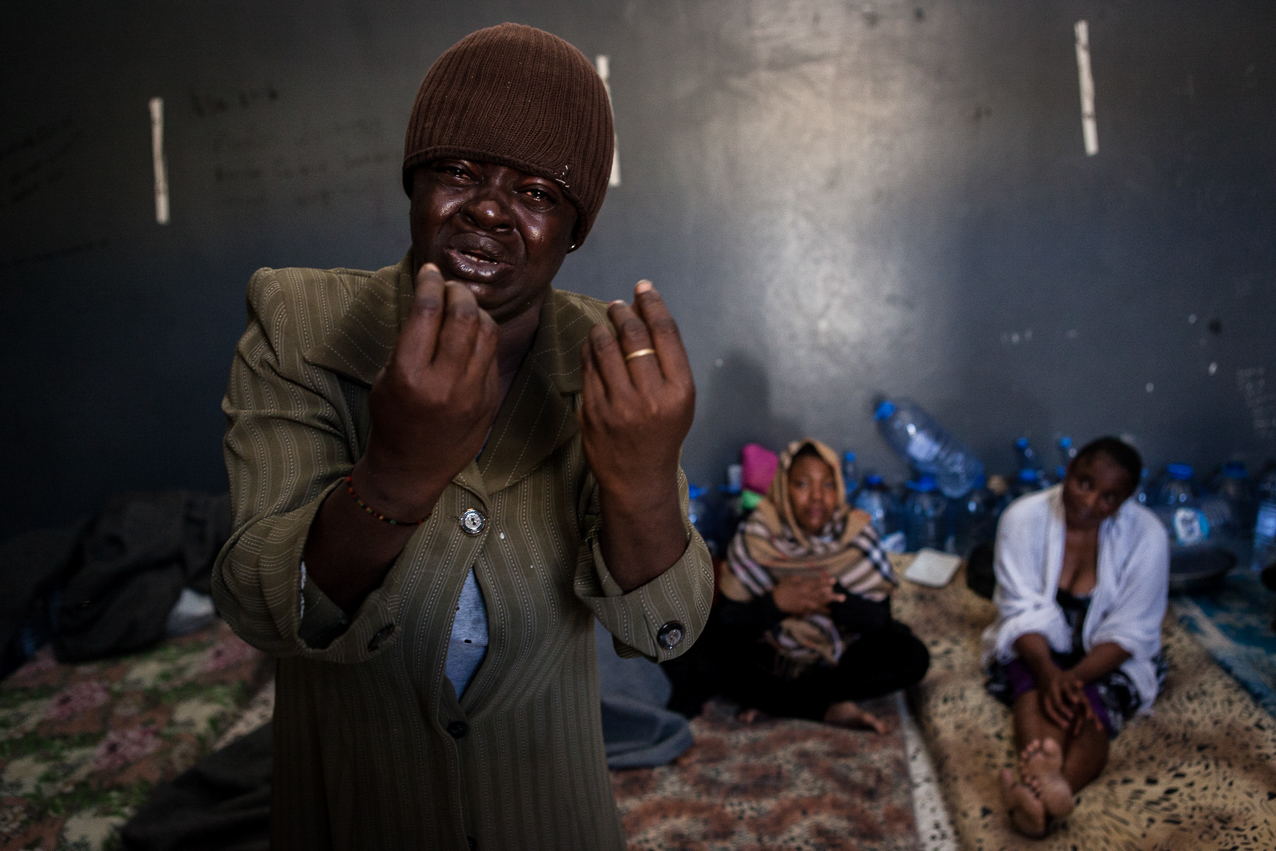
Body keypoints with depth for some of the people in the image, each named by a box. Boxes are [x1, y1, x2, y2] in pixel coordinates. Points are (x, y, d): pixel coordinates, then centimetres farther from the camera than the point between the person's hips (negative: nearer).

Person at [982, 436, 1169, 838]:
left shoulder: (1147, 535, -15)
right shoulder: (1024, 517, -15)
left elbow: (1128, 633, -14)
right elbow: (1022, 611, -16)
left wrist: (1075, 677, -31)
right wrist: (1048, 673, -34)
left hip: (1108, 656, 0)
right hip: (1035, 647, 1)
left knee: (1092, 708, -32)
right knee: (1036, 693, -33)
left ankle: (1035, 794, -60)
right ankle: (1044, 775, -62)